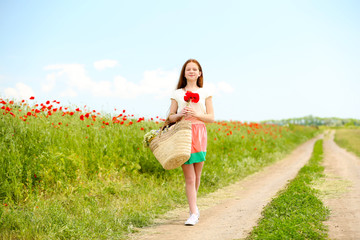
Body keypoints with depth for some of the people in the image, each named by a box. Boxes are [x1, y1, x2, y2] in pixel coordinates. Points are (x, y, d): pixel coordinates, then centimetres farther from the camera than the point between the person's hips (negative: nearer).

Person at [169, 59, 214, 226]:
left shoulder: (205, 93, 9)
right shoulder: (177, 94, 9)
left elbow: (211, 118, 4)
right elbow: (171, 117, 9)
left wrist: (196, 114, -12)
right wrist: (179, 114, -12)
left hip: (199, 135, 1)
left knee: (197, 176, 5)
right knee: (189, 177, -5)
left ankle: (192, 206, 26)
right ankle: (194, 213, -2)